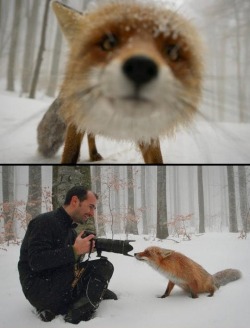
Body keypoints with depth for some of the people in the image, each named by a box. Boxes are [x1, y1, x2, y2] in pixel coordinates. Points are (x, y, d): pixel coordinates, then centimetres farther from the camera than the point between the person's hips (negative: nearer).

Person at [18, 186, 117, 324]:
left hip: (57, 285, 9)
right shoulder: (45, 222, -13)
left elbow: (67, 264, 11)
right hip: (38, 289, -9)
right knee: (103, 267, -16)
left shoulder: (70, 229, 15)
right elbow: (36, 262, -24)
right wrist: (74, 250, -24)